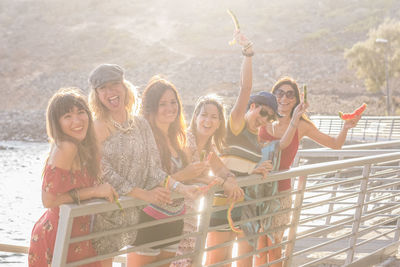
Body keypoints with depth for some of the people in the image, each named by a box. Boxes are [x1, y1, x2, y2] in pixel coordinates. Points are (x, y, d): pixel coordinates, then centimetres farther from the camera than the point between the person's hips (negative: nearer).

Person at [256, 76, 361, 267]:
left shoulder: (300, 126, 2)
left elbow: (335, 144, 10)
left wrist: (345, 128, -8)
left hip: (280, 191, 0)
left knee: (273, 246, 5)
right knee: (259, 246, 6)